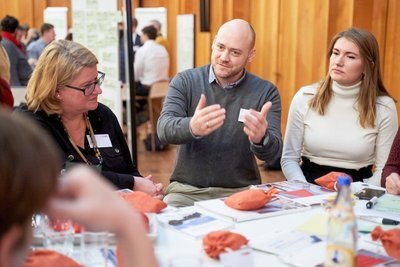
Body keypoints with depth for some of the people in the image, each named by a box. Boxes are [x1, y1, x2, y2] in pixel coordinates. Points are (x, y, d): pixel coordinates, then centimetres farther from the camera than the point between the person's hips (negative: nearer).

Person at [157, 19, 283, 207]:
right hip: (187, 189, 0)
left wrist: (260, 139, -36)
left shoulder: (266, 92, -3)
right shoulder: (184, 81, -1)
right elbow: (164, 129, -16)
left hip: (240, 191, 0)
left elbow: (273, 153, -11)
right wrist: (191, 127, -40)